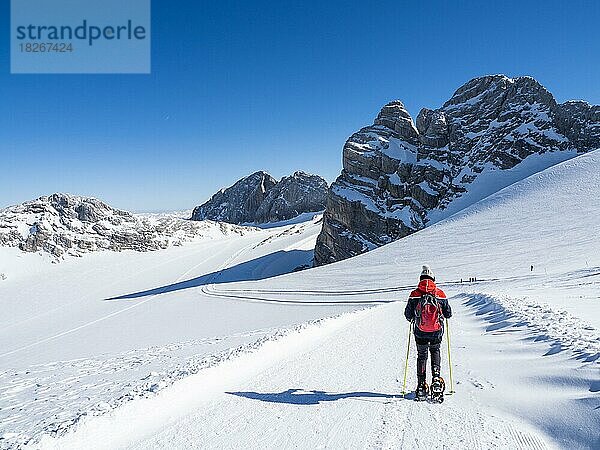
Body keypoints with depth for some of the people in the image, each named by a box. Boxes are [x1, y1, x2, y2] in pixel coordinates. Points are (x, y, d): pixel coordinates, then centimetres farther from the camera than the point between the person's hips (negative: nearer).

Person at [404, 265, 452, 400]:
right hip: (437, 332, 1)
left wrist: (412, 318, 19)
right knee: (435, 351, 25)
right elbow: (448, 314, 2)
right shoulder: (440, 294, -5)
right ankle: (436, 378, 9)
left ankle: (421, 385, 11)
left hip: (420, 333, -1)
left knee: (421, 355, 16)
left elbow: (408, 315, -3)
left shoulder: (414, 294, -8)